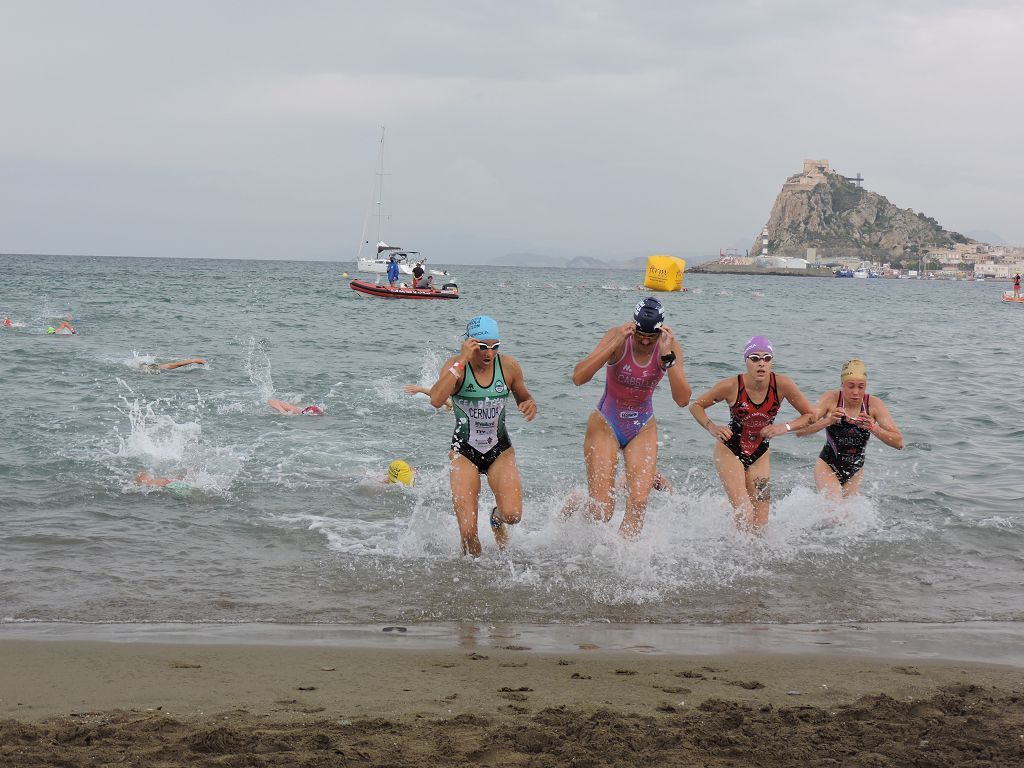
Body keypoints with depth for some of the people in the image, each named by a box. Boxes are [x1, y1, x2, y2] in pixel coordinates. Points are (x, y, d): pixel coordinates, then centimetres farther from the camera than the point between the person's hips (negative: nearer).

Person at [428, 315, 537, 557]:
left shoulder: (508, 366, -6)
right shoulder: (455, 366, -13)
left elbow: (524, 397, 13)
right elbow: (436, 400, -32)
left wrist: (531, 405, -12)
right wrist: (462, 361, -33)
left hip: (500, 450, 2)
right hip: (465, 452, -2)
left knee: (513, 514, -21)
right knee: (468, 532, -12)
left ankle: (497, 518, 18)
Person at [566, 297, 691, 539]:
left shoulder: (670, 346, -13)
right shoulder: (619, 338, -19)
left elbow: (682, 400, -22)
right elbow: (578, 378, -30)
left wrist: (667, 357, -32)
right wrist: (615, 344, -36)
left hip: (643, 429, 2)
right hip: (605, 425, -2)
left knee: (638, 503, -13)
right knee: (601, 511, -6)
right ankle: (574, 506, 27)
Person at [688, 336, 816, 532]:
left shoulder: (782, 384, -18)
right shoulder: (732, 386, -22)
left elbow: (811, 415, -7)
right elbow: (696, 406, -7)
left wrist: (785, 427, -22)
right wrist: (712, 428, -23)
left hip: (760, 455, 3)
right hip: (730, 450, -3)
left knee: (761, 524, 3)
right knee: (745, 516, -18)